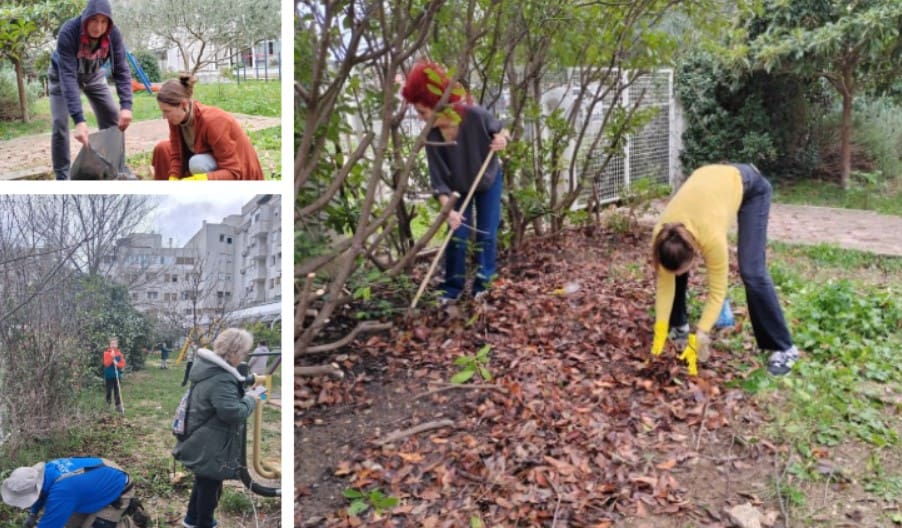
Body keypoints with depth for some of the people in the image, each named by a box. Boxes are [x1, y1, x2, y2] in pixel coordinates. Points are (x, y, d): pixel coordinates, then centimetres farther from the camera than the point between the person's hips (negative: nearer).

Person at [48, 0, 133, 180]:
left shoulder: (113, 34, -28)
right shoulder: (68, 32, -38)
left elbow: (121, 70, -27)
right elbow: (68, 76, -44)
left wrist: (126, 106, -43)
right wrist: (79, 120, -54)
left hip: (93, 75, 4)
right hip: (62, 75, -4)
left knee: (113, 117, -3)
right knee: (60, 123, -14)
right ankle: (62, 177, -4)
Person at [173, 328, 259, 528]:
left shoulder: (208, 368, 3)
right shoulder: (221, 380, -30)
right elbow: (232, 412, -34)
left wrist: (246, 382, 5)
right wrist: (250, 400, -18)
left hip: (202, 443, 11)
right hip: (210, 447, -11)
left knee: (202, 482, 28)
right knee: (210, 488, 9)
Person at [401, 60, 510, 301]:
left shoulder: (475, 116, -33)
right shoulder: (431, 136, -27)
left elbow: (500, 129, -12)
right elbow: (438, 179, -24)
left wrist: (502, 138, -36)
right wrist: (448, 209, -35)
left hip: (489, 181, -1)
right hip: (459, 188, 1)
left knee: (486, 236, 2)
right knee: (456, 236, -1)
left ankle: (482, 286, 15)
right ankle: (452, 288, 12)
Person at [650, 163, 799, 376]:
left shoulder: (712, 238, -40)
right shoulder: (661, 235, -28)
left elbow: (717, 291, -28)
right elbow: (664, 281, -14)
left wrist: (699, 336, -28)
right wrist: (661, 329, -16)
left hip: (751, 187, -5)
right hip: (708, 180, 5)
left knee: (752, 272, -14)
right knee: (675, 268, -3)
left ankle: (783, 348, -4)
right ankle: (678, 325, 18)